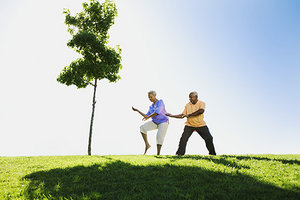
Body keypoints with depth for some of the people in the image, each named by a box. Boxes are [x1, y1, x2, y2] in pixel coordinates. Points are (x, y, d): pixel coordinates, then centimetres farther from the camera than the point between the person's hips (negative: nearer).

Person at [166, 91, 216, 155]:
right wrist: (172, 115, -7)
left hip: (201, 125, -1)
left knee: (209, 138, -2)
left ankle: (212, 153, 16)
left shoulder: (202, 103, -8)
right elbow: (182, 115, 4)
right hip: (189, 125, 2)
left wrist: (189, 115, -30)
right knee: (183, 139, -13)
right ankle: (179, 154, -5)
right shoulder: (187, 105, 2)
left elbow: (201, 111, -28)